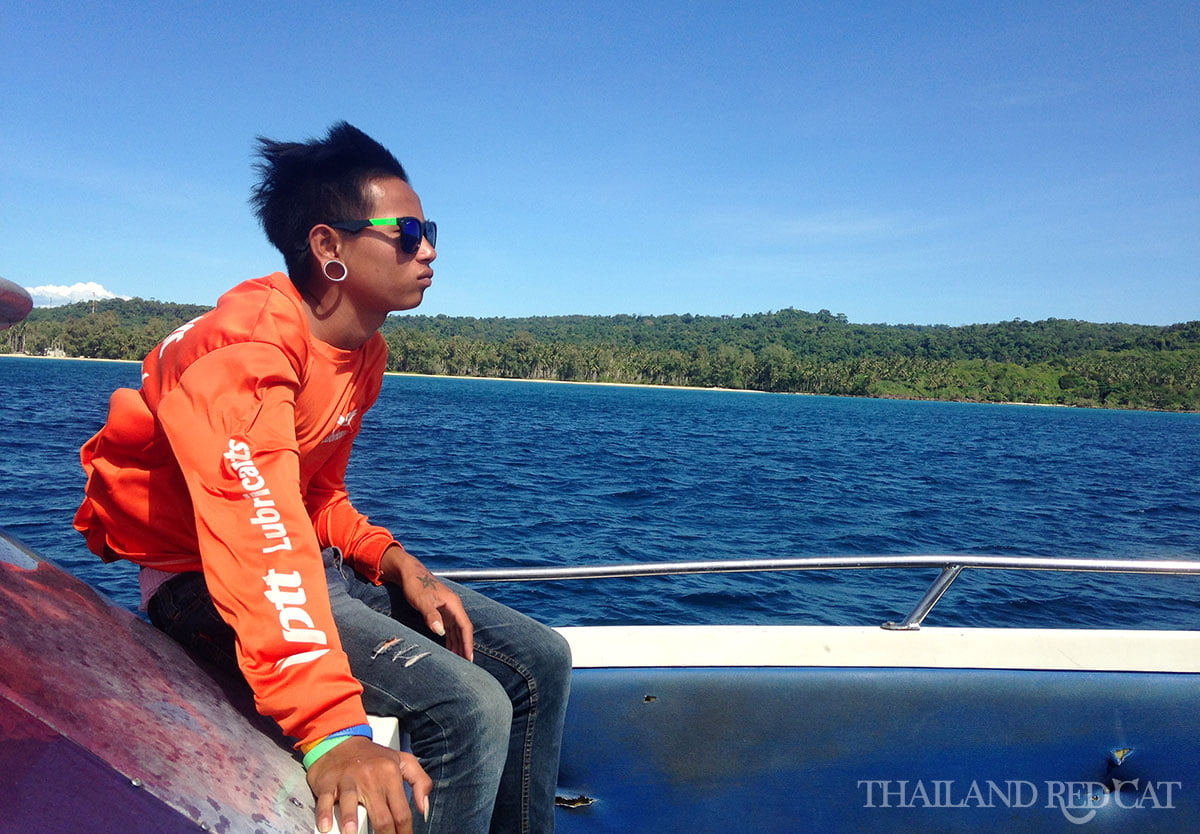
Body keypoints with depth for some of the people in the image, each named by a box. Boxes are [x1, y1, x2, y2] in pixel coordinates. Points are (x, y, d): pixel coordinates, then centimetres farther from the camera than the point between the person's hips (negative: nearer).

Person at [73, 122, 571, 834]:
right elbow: (259, 537, -38)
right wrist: (331, 732, -47)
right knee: (469, 708, -25)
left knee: (539, 660, 3)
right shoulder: (247, 344, -24)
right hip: (203, 582, -9)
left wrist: (396, 562, -6)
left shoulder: (366, 350, 6)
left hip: (317, 563, 9)